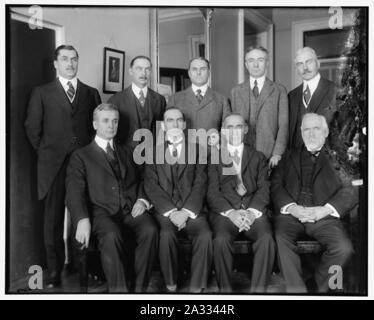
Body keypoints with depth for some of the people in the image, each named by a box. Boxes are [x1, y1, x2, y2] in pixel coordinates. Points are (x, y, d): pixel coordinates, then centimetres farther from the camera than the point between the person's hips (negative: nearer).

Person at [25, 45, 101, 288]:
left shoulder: (91, 93, 13)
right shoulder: (42, 93, 10)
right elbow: (32, 128, 9)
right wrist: (46, 153, 4)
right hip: (54, 164, 0)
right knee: (53, 218, 3)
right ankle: (55, 271, 13)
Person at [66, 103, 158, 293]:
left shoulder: (127, 153, 27)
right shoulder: (81, 156, 12)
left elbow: (139, 183, 26)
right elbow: (75, 192, -1)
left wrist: (142, 200, 1)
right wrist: (83, 219, -20)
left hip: (131, 210, 3)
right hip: (102, 211, -3)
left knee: (150, 230, -29)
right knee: (111, 235, -36)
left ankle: (139, 287, -17)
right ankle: (119, 290, -23)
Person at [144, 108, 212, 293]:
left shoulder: (197, 150, 13)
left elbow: (200, 185, 3)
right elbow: (151, 186, 2)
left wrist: (186, 212, -12)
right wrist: (171, 211, -11)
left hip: (191, 209, 1)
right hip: (164, 209, 0)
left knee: (205, 235, -27)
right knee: (166, 234, -30)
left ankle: (196, 288, -14)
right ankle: (171, 286, -11)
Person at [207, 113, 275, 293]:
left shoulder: (258, 158, 21)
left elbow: (263, 189, 7)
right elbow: (212, 192, 4)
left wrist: (252, 212, -13)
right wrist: (230, 212, -14)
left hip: (253, 211, 1)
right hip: (224, 211, -1)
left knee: (266, 239, -30)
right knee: (221, 240, -31)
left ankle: (258, 289, -17)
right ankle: (225, 290, -14)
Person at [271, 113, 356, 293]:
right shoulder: (290, 157, 23)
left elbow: (350, 191, 3)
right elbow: (276, 185, 9)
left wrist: (325, 210, -13)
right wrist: (291, 207, -10)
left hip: (324, 216, 0)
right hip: (291, 213, 1)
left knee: (343, 248, -26)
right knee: (279, 240, -30)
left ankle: (319, 286, 0)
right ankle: (297, 290, -16)